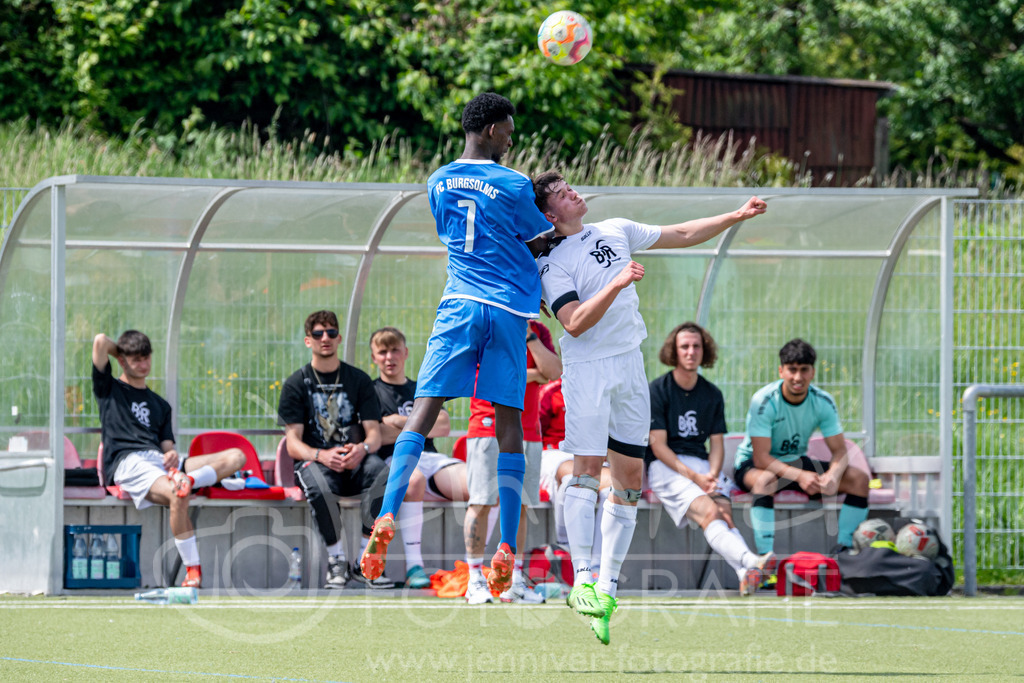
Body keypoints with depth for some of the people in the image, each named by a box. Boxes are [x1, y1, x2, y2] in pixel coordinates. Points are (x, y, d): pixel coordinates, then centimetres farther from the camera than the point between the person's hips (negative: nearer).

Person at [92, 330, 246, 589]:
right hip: (127, 461, -6)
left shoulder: (160, 405, 32)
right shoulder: (110, 389, 17)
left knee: (236, 457, -12)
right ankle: (192, 571, -33)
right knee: (177, 495, -38)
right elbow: (101, 341, 5)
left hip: (160, 461, 6)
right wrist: (121, 352, 26)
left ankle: (187, 480, -37)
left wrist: (172, 454, -3)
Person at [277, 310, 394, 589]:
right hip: (313, 460, -2)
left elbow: (374, 433, 5)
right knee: (317, 485, -39)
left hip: (355, 462, 2)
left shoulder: (358, 380, 13)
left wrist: (362, 449, -21)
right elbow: (293, 443, -1)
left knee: (378, 469, -35)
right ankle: (336, 560, -21)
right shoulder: (296, 384, 7)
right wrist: (322, 456, -23)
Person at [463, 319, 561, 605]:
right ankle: (475, 580, -2)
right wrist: (535, 374, -5)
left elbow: (554, 372, -4)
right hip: (487, 428, -4)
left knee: (519, 505, 4)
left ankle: (514, 582, 7)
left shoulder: (539, 332, 12)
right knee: (481, 503, -6)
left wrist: (529, 335, -9)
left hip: (527, 430, 4)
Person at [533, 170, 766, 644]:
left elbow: (681, 235, 19)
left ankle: (608, 586, 6)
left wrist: (736, 216, 15)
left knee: (630, 475, 3)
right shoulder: (553, 264, -7)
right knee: (588, 467, -14)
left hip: (630, 366, 7)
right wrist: (617, 284, -26)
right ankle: (582, 582, -15)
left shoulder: (616, 231, 11)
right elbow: (574, 322, -19)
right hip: (586, 369, -7)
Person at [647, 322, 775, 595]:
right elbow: (658, 446, -6)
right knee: (709, 512, -31)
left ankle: (747, 575, -51)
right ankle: (750, 561, -58)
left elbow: (717, 444, 13)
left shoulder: (712, 395, 15)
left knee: (725, 514, -26)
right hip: (666, 466, -5)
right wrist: (694, 477, -17)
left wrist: (712, 475, -9)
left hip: (702, 465, 5)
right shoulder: (658, 390, 0)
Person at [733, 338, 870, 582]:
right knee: (765, 479, -43)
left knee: (859, 478, -13)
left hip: (796, 462, 5)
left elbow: (840, 451, -10)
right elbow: (761, 458, -28)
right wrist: (799, 476, -42)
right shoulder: (764, 401, -24)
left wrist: (833, 475, -34)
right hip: (752, 465, -5)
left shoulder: (823, 402, -10)